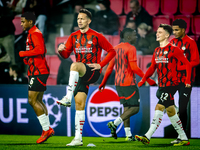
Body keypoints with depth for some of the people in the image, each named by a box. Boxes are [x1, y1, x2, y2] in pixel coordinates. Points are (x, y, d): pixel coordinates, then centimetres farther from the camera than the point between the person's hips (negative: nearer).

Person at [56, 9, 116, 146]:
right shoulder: (73, 36, 12)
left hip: (93, 72, -5)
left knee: (75, 65, -35)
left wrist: (100, 65, -8)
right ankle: (78, 138, 2)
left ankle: (68, 98, -40)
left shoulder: (96, 36, -2)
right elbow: (66, 55, 10)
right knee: (79, 103, 0)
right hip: (81, 73, 5)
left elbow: (112, 51, 2)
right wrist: (61, 50, -13)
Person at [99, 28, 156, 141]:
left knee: (127, 108, 13)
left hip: (118, 83, 8)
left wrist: (104, 82, 24)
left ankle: (128, 135, 10)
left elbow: (110, 67, 16)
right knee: (135, 108, -5)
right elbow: (134, 67, -17)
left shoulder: (116, 48, 13)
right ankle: (115, 123, -18)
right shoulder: (131, 48, -11)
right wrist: (148, 79, -14)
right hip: (129, 83, -8)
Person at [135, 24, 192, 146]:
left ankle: (148, 137, -18)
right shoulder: (157, 51, 15)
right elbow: (152, 68, 18)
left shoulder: (173, 49, -8)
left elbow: (188, 64, -7)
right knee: (170, 111, 8)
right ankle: (184, 139, 14)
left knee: (159, 108, -14)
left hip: (171, 84, -8)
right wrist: (143, 80, 6)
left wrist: (188, 81, -12)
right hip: (162, 85, 8)